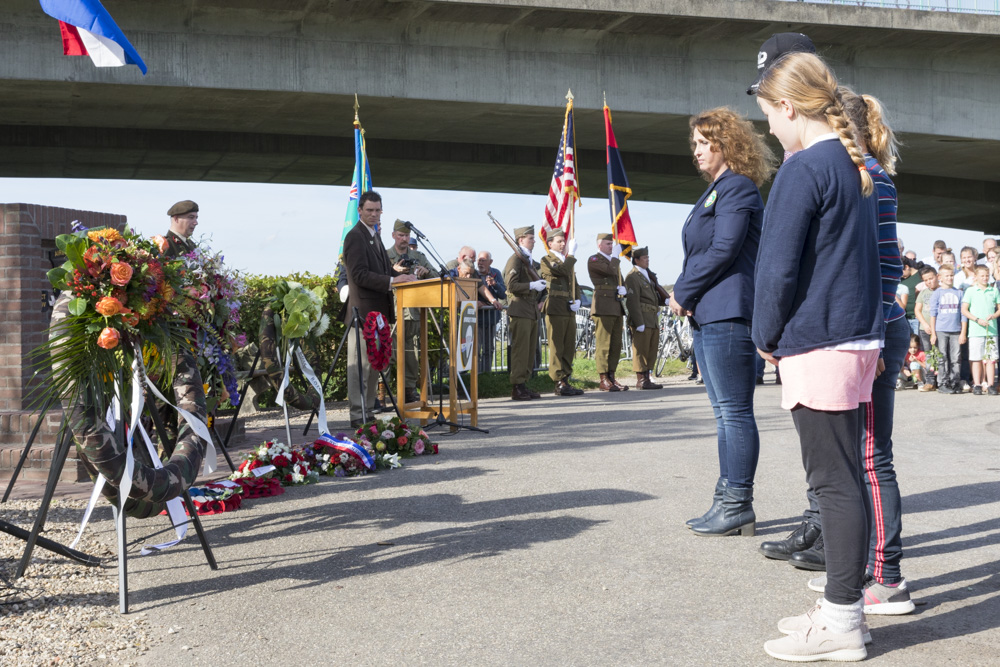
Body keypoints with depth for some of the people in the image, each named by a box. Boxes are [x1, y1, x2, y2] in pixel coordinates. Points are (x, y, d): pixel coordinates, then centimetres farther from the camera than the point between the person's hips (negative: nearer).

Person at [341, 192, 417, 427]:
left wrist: (403, 277, 4)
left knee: (374, 363, 14)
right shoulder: (355, 237, -11)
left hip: (378, 310, 10)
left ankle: (368, 410, 23)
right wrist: (392, 281, -24)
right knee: (360, 364, -6)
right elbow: (360, 275, -19)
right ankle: (357, 416, -3)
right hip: (363, 310, -10)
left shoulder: (375, 236, 19)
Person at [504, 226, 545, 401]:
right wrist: (532, 285, -21)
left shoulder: (531, 261, 20)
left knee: (530, 350, 8)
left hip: (532, 311, 9)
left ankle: (524, 384, 12)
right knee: (520, 349, -9)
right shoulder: (515, 259, -7)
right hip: (520, 311, -9)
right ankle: (517, 388, -8)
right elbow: (512, 285, -16)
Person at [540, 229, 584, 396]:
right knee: (557, 347, -7)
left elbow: (574, 283, 24)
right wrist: (571, 253, -13)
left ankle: (565, 381, 13)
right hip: (556, 310, -8)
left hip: (569, 311, 8)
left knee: (569, 347, 8)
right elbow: (563, 271, -21)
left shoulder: (567, 261, 23)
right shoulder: (547, 260, -3)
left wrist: (577, 300, 7)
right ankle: (559, 383, -6)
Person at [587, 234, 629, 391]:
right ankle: (604, 380, -8)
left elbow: (620, 279, 27)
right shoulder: (594, 260, -2)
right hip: (603, 307, -8)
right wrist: (616, 256, -3)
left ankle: (611, 378, 10)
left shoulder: (612, 261, 25)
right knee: (603, 344, -9)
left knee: (616, 345, 6)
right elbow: (611, 271, -18)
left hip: (617, 308, 8)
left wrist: (623, 289, 5)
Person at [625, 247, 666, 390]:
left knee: (652, 350, 10)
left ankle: (646, 379, 16)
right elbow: (633, 301, -15)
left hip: (653, 319, 9)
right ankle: (640, 380, -3)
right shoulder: (632, 277, -8)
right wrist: (639, 323, -20)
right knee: (641, 350, -7)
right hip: (642, 319, -9)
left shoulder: (648, 275, 21)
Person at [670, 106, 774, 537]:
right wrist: (685, 297, 5)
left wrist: (682, 293, -8)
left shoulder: (737, 188, -8)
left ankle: (738, 507, -2)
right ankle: (728, 501, 17)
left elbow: (722, 251, -16)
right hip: (708, 316, 10)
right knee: (724, 414, 11)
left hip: (728, 315, -10)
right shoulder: (716, 191, 23)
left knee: (735, 412, -6)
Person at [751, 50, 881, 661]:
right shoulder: (856, 166, 15)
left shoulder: (804, 169, -13)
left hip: (818, 344, -9)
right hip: (860, 336, 9)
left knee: (835, 481, -5)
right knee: (845, 477, 14)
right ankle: (844, 605, 23)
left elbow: (778, 267, -16)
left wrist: (768, 337, -1)